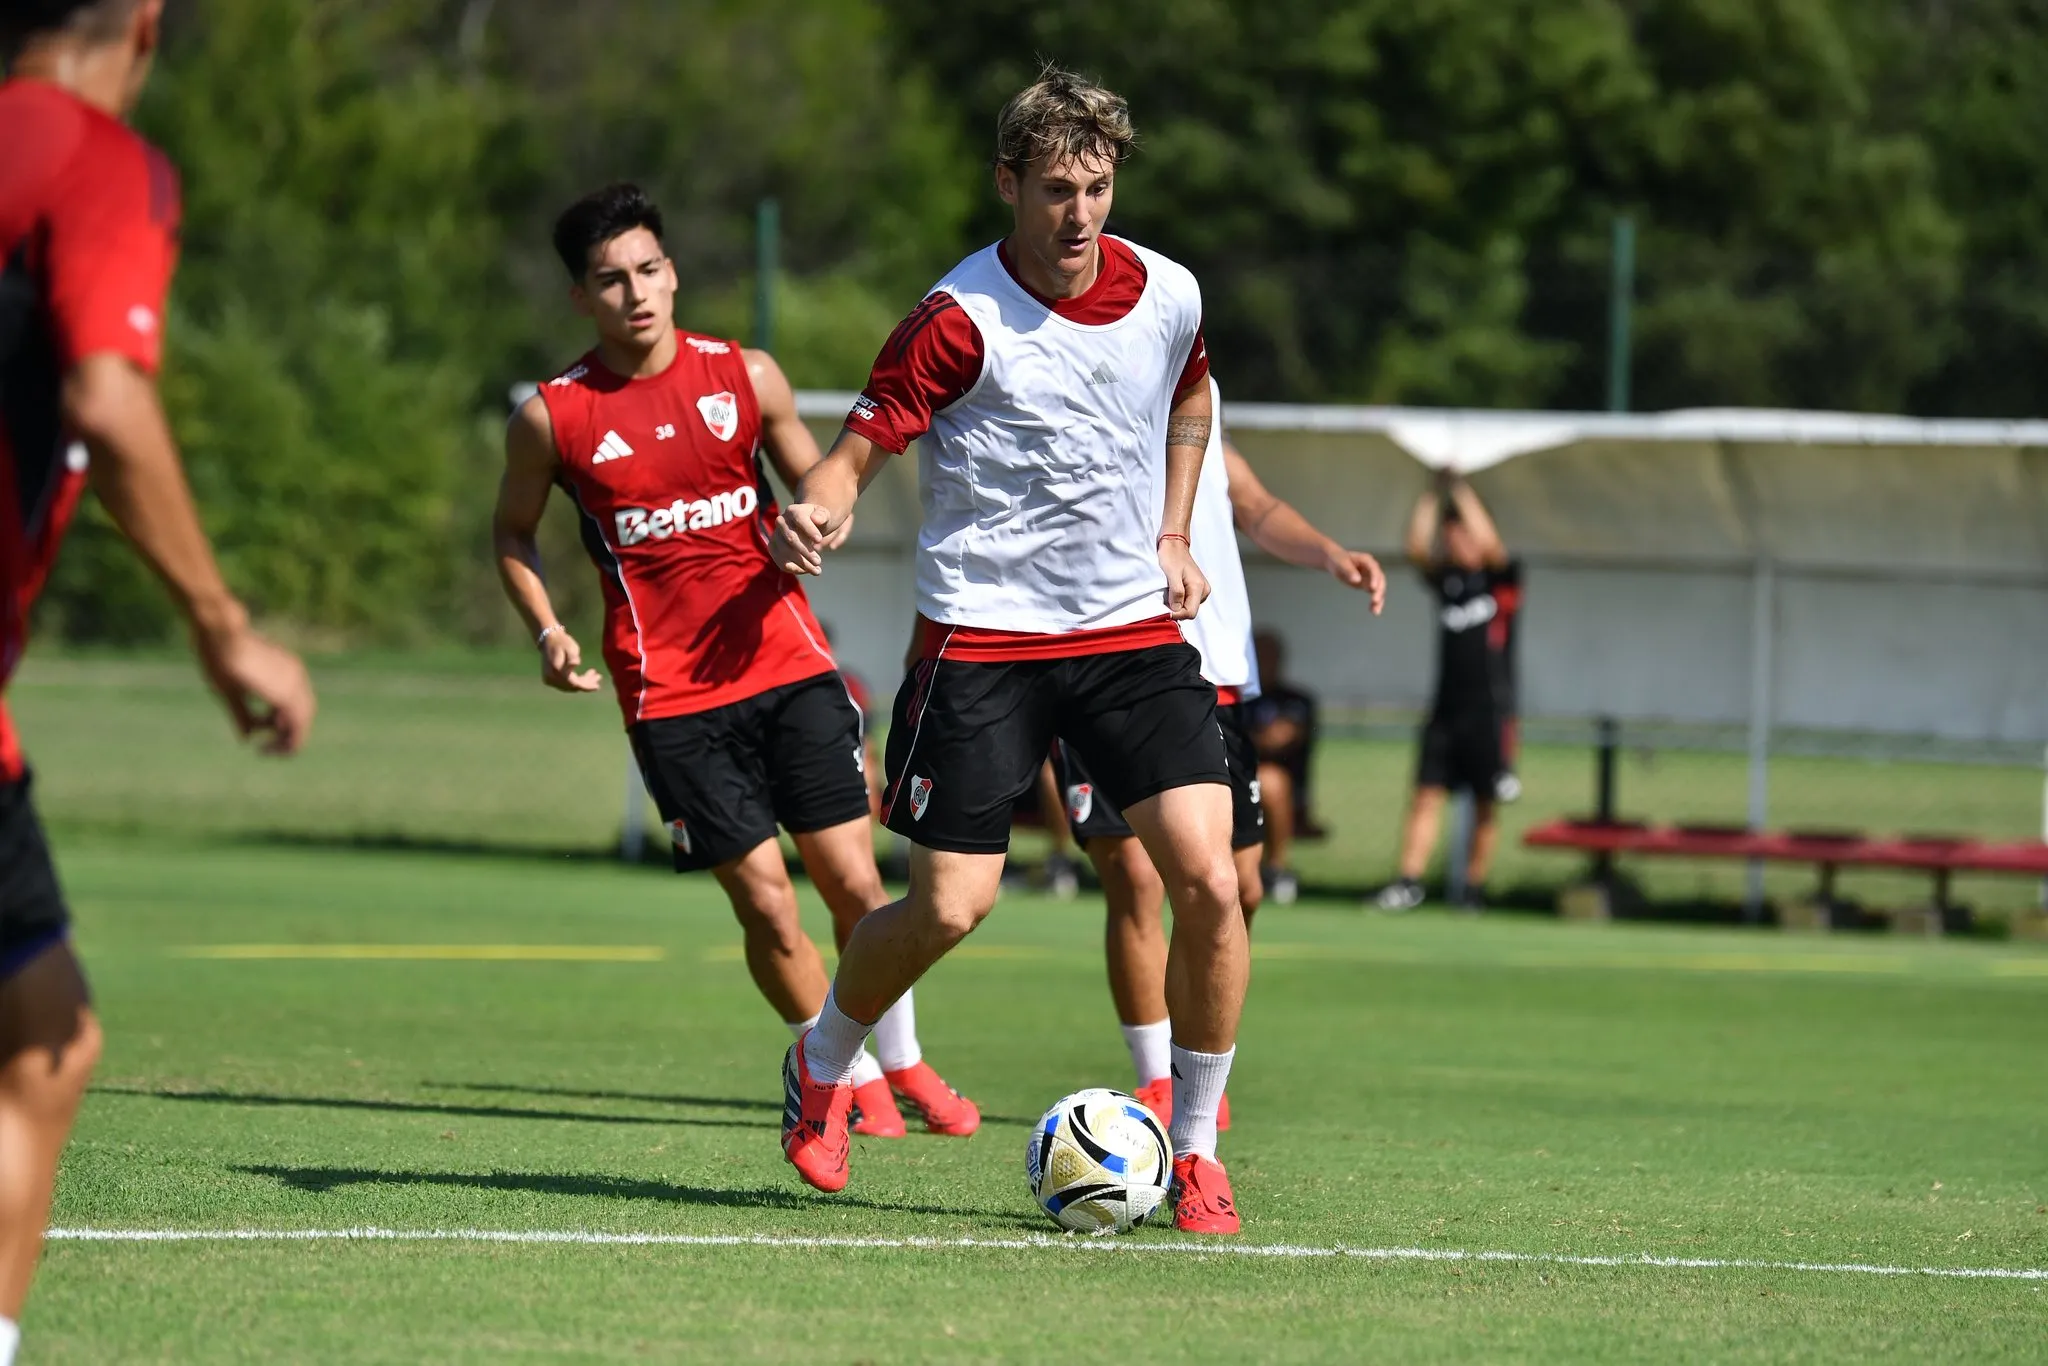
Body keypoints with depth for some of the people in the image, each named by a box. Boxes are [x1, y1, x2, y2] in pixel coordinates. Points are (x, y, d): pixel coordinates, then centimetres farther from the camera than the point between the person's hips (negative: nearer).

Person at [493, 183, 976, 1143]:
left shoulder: (747, 376, 2)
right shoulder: (552, 417, -3)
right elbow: (513, 532, 12)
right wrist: (547, 632, -2)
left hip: (786, 661, 2)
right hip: (669, 694, -2)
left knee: (854, 883, -1)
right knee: (765, 903, -4)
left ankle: (903, 1064, 21)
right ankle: (848, 1075, 16)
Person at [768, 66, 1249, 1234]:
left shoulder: (1169, 296, 1)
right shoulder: (961, 321, -14)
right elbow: (861, 447, -11)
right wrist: (817, 512, -33)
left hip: (1135, 629, 4)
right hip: (985, 637, -4)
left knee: (1210, 881, -11)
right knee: (952, 905, -6)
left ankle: (1197, 1145, 5)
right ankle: (824, 1067, 25)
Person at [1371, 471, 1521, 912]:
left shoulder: (1501, 580, 0)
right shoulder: (1446, 580, 13)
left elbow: (1488, 545, -17)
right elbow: (1418, 549, 0)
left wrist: (1461, 494, -11)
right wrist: (1431, 499, -2)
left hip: (1490, 709, -4)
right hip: (1446, 708, 4)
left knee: (1485, 805, 2)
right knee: (1427, 795, -5)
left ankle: (1475, 887, 8)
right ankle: (1409, 882, -9)